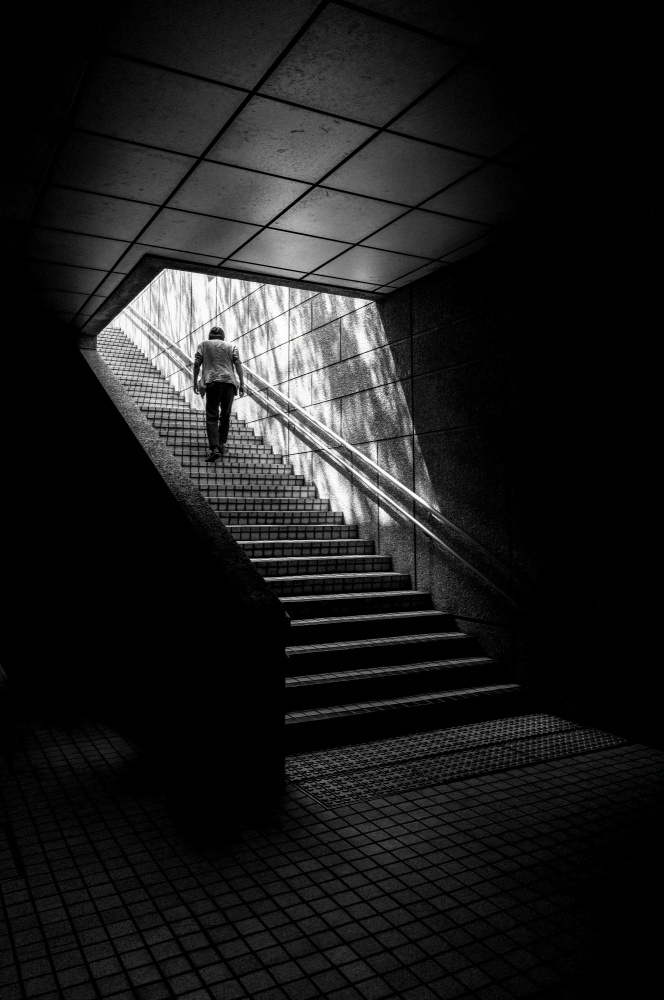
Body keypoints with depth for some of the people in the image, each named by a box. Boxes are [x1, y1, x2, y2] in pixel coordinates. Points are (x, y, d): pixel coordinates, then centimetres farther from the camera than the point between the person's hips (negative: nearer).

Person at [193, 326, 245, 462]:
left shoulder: (203, 345, 19)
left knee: (212, 417, -6)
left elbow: (196, 364, 8)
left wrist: (195, 382, 14)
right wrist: (242, 383, 6)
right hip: (229, 382, 2)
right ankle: (222, 444, 16)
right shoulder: (231, 347, 22)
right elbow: (238, 364, 9)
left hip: (212, 381, -2)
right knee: (225, 415, 15)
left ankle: (214, 448, -19)